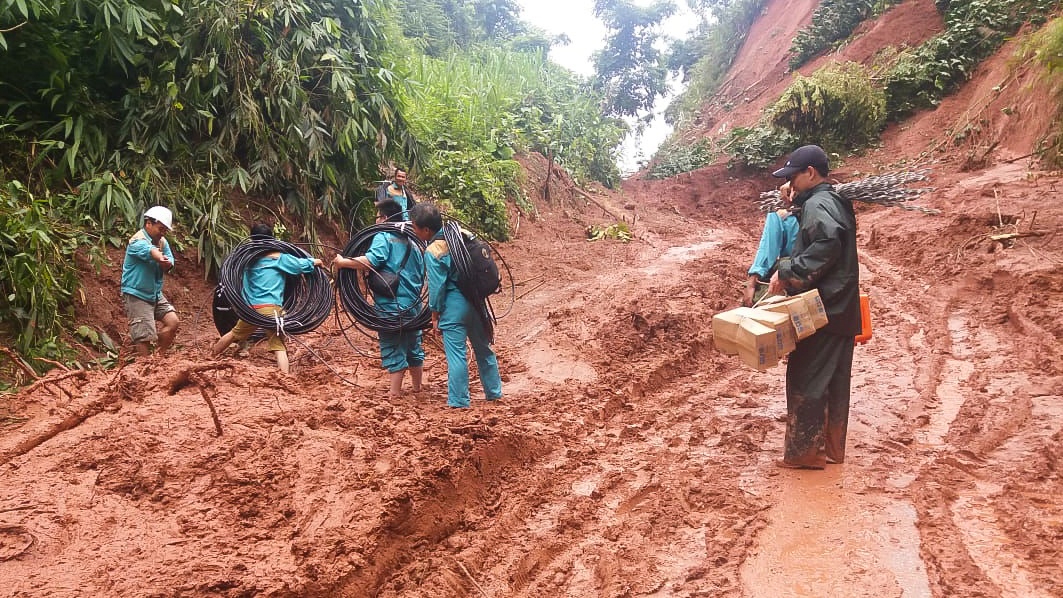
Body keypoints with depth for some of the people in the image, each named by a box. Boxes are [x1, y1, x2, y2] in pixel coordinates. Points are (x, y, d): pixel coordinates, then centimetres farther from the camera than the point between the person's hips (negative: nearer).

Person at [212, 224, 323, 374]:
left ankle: (211, 357, 45)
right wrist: (315, 261, 18)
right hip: (272, 308, -4)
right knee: (278, 345, -6)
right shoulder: (279, 258, 0)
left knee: (235, 333, 27)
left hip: (251, 308, 4)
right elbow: (301, 264, 1)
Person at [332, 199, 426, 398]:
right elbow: (421, 274, 18)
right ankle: (417, 385, 29)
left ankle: (395, 391, 3)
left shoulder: (383, 237, -9)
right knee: (413, 345, 18)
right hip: (413, 305, 7)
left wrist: (343, 262, -17)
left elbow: (371, 260, -27)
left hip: (391, 305, -7)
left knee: (393, 348, 0)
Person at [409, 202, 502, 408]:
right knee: (483, 349, 18)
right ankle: (494, 392, 30)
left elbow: (437, 286, -11)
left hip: (454, 306, -7)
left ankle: (458, 401, 7)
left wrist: (435, 313, -1)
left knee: (457, 354, 0)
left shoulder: (432, 252, -14)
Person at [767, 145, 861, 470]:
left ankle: (803, 451, 5)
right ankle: (832, 446, 22)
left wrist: (787, 273, -25)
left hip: (821, 310, -10)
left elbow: (827, 244, -31)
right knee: (835, 379, 13)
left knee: (806, 378, -2)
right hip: (841, 308, 10)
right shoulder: (837, 202, 17)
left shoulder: (817, 204, -14)